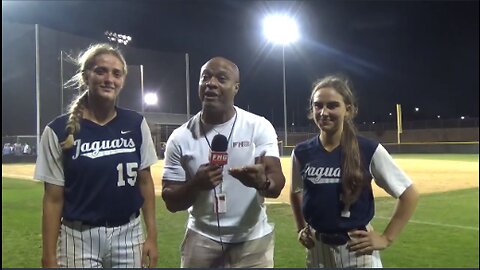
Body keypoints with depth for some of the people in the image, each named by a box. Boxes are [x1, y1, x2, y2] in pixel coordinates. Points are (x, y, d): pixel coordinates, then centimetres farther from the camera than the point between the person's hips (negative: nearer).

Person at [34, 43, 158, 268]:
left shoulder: (136, 124, -1)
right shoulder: (59, 130, -7)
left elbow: (145, 181, 3)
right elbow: (53, 198, -5)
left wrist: (151, 236, 1)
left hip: (129, 235, 2)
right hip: (79, 238, -2)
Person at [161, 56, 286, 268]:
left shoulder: (259, 127, -9)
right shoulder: (180, 137, -7)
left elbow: (277, 186, -16)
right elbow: (171, 202, -4)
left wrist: (262, 182, -39)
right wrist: (195, 185, -24)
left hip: (253, 241, 0)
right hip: (201, 241, 1)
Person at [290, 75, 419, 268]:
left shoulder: (369, 150, -12)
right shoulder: (301, 153, -3)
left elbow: (409, 194, -6)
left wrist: (386, 238, -7)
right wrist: (301, 229, 10)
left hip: (357, 249, -3)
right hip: (317, 249, 3)